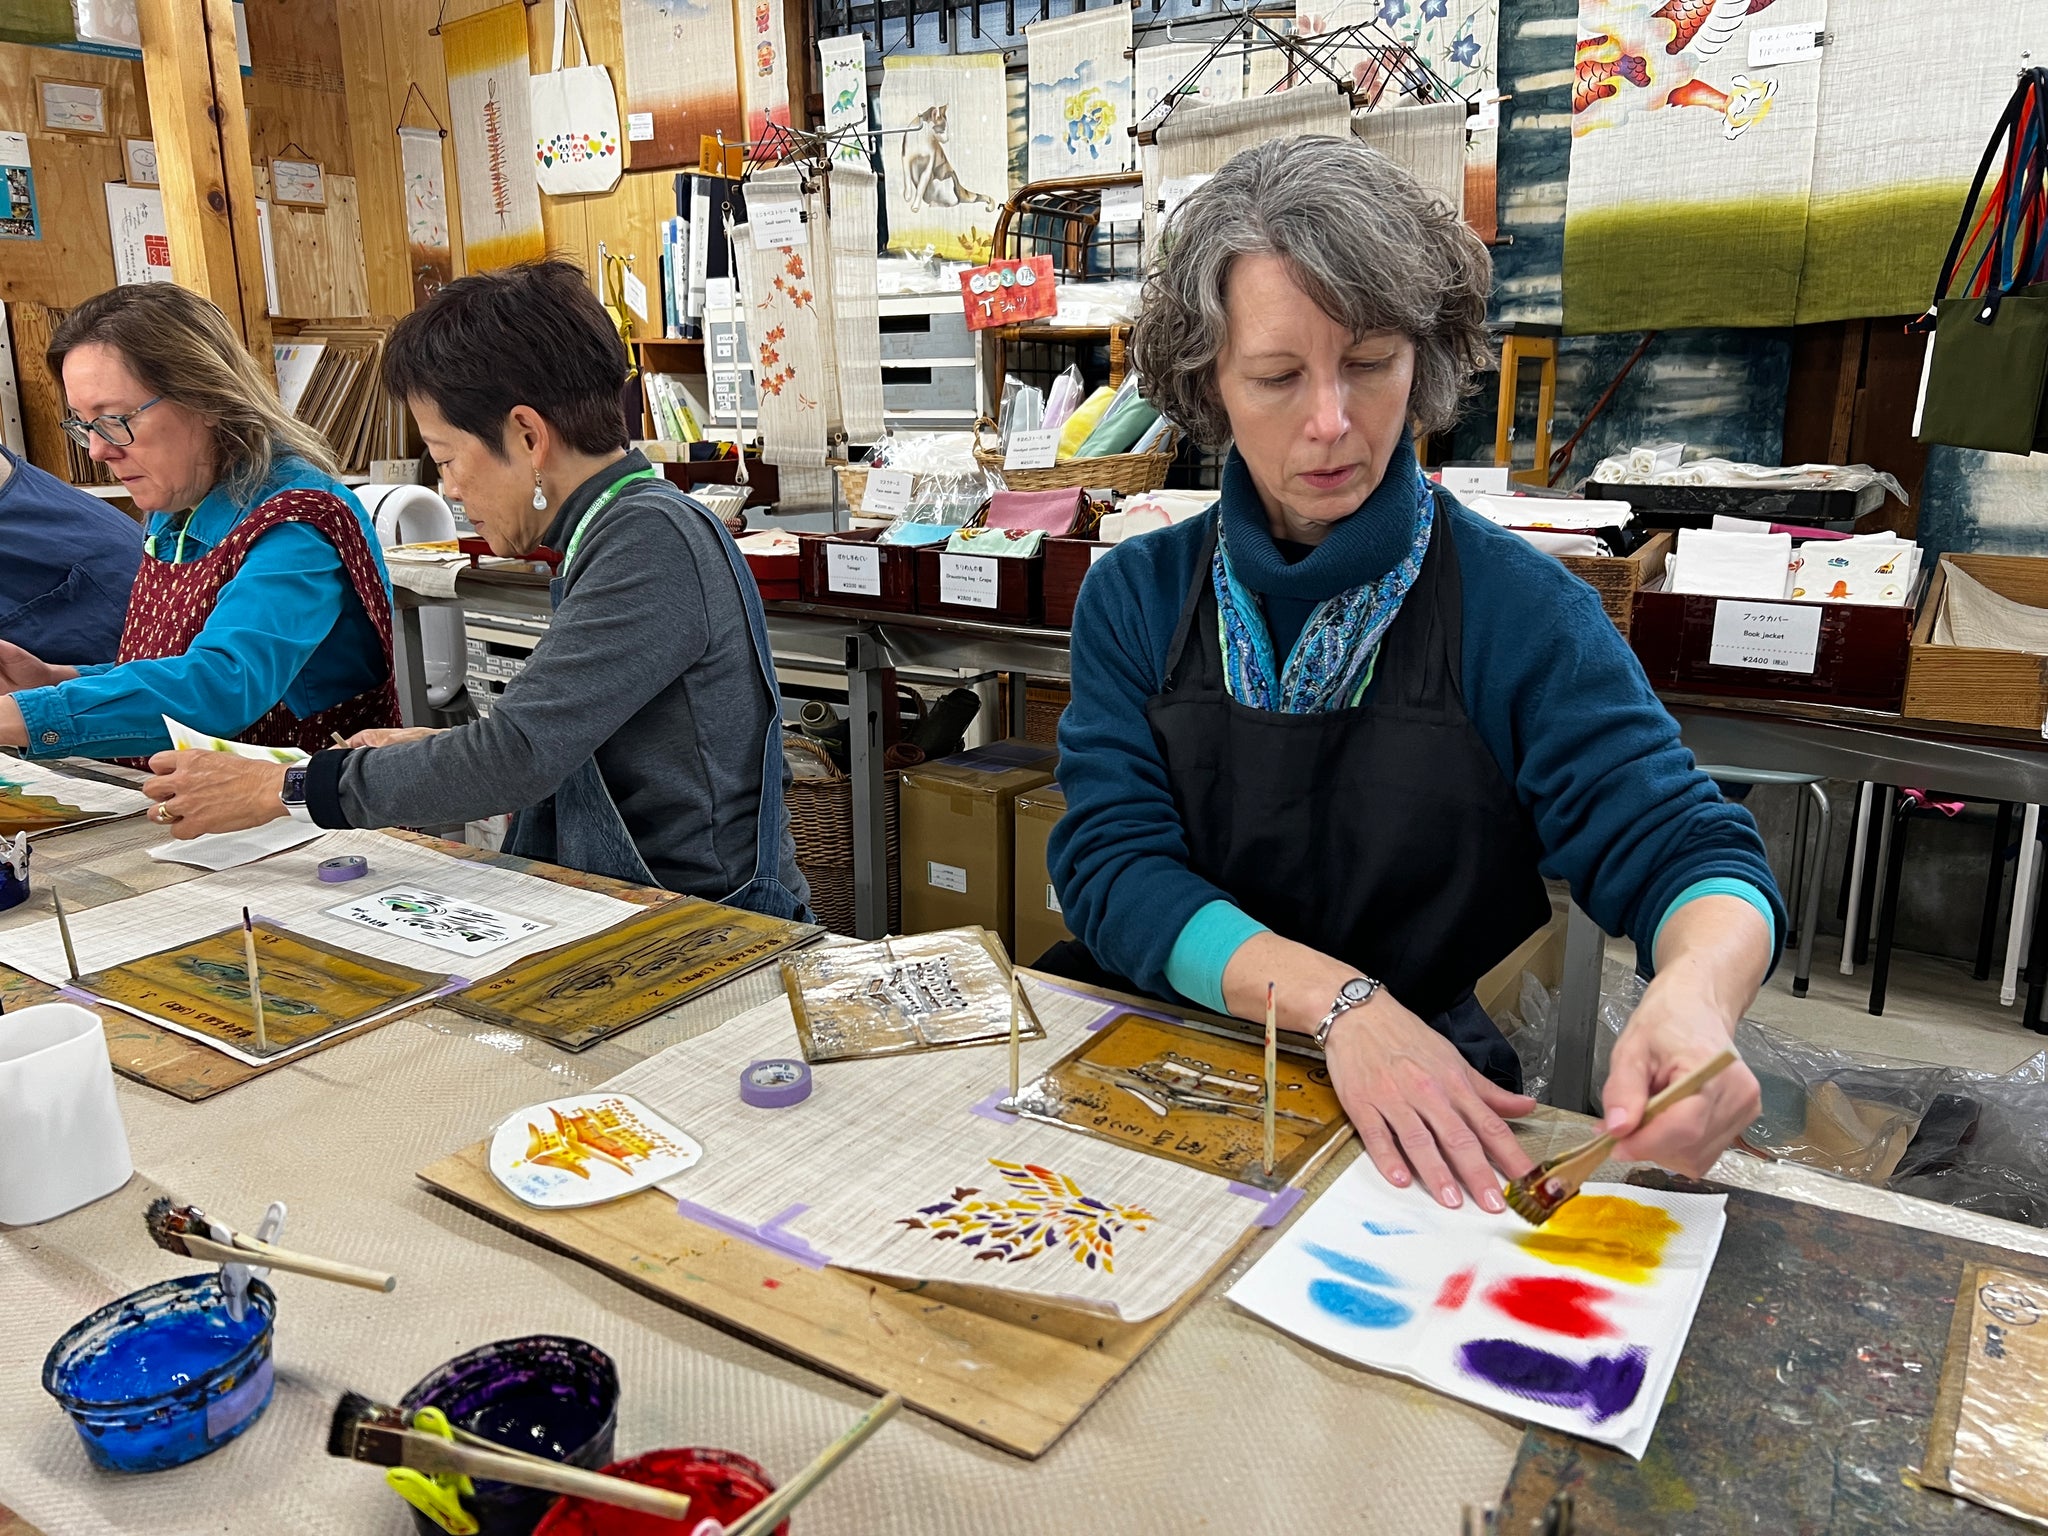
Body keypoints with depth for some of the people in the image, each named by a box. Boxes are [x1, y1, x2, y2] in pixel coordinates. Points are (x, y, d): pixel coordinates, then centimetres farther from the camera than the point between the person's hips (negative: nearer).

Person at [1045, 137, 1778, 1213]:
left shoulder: (1518, 609, -4)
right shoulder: (1134, 597, 2)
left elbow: (1683, 852, -8)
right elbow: (1110, 863, -8)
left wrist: (1694, 995, -33)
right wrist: (1339, 998, -25)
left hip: (1417, 1126, 0)